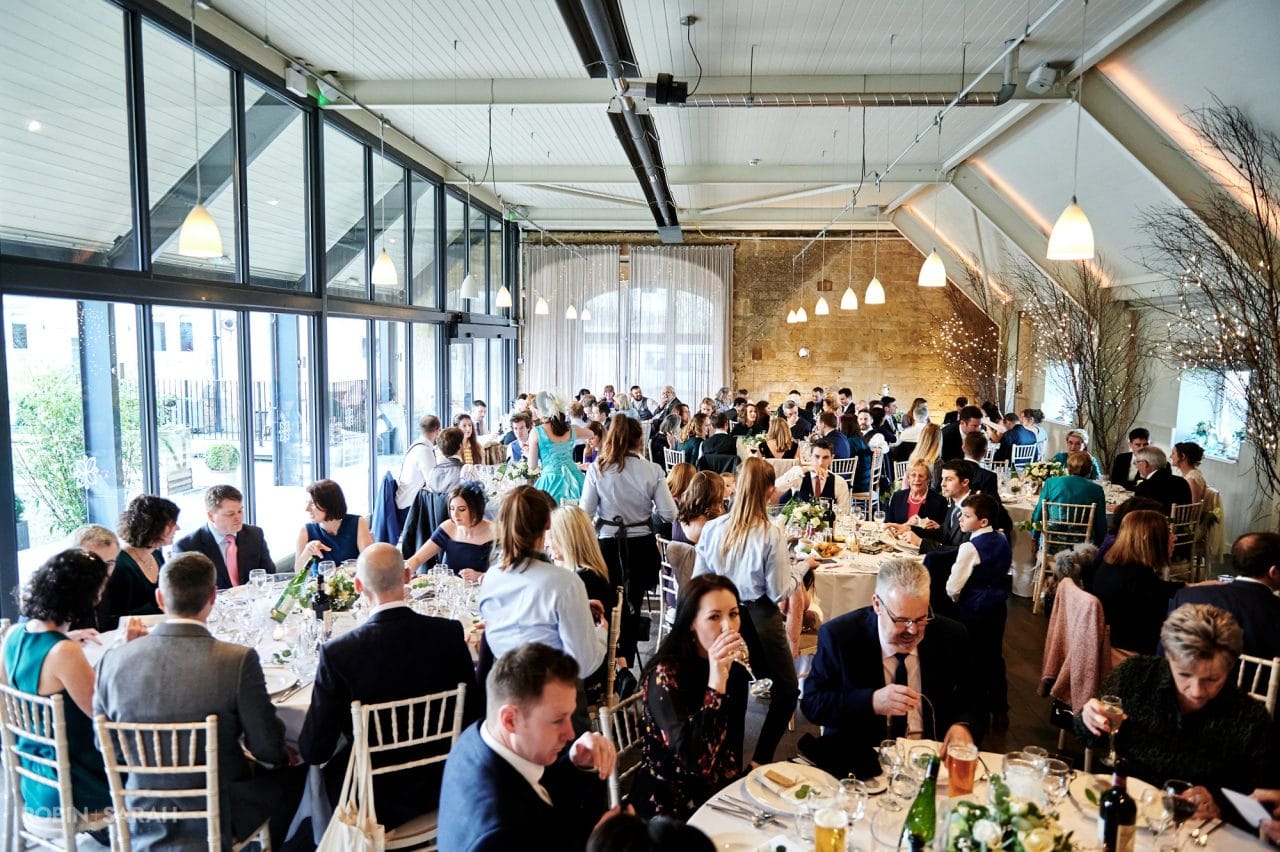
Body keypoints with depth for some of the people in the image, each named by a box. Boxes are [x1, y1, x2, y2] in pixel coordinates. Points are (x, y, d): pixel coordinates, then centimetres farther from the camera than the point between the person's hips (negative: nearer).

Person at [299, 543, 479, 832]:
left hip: (375, 800, -3)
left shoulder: (336, 652, -21)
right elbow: (473, 711, -2)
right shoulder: (450, 633, -14)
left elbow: (313, 751, -13)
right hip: (440, 785, 3)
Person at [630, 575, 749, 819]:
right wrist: (716, 680, -33)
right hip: (668, 806, -6)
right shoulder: (664, 674, -18)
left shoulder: (735, 670, 0)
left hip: (718, 796, 6)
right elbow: (693, 758, -28)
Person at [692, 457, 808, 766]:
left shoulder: (712, 528, -7)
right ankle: (760, 760, 15)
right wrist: (802, 567, 4)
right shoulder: (771, 534, -18)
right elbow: (779, 593, -11)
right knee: (787, 689, 14)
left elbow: (698, 581, 1)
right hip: (759, 618, -4)